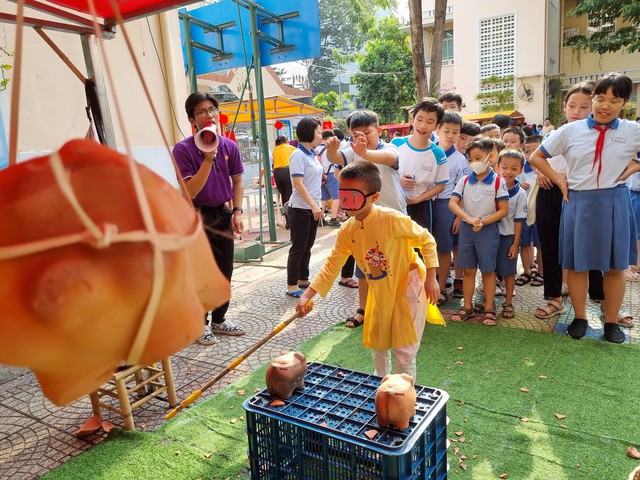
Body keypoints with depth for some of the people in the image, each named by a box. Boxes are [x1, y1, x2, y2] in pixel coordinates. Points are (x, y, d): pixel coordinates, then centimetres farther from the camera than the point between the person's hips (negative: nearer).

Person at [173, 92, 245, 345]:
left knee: (224, 272, 13)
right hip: (199, 217, -5)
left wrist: (237, 211, 1)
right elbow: (190, 192, -20)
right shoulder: (184, 149, -14)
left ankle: (219, 320, 30)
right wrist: (208, 159, -26)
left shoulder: (229, 146, 1)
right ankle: (200, 324, 21)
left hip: (224, 215, 5)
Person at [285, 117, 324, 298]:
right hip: (300, 209, -8)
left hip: (312, 208, 8)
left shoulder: (312, 154, 12)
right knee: (298, 248, -2)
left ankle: (303, 280, 25)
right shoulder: (298, 155, -13)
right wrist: (313, 205, -22)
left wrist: (317, 205, 15)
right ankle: (291, 286, 7)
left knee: (307, 247, 14)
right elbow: (298, 184, -19)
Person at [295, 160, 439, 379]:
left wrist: (431, 278, -16)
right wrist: (307, 295, -15)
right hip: (380, 291, 6)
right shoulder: (346, 231, -10)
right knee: (377, 343, 19)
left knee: (404, 348, 0)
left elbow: (426, 240, -15)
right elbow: (331, 265, -6)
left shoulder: (392, 219, -27)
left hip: (408, 285, -6)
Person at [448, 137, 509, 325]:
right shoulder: (465, 180, 2)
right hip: (467, 228, 3)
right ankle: (467, 307, 21)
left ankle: (488, 309, 17)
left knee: (488, 270, 6)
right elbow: (452, 203, -8)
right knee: (468, 270, 10)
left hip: (488, 229, -3)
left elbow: (503, 210, -7)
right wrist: (469, 219, -22)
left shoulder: (498, 181, -7)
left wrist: (483, 222, -18)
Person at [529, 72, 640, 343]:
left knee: (616, 266, 8)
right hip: (579, 202, 0)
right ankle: (579, 318, 24)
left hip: (614, 203, 1)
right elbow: (536, 157, 6)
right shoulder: (570, 131, 0)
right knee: (577, 264, 8)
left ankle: (611, 322, 24)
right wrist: (561, 182, 0)